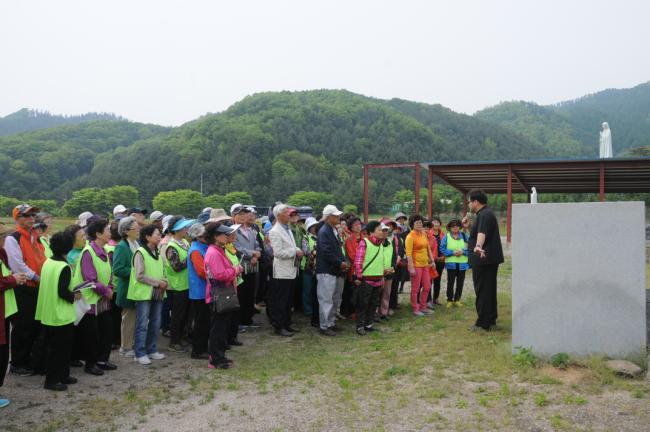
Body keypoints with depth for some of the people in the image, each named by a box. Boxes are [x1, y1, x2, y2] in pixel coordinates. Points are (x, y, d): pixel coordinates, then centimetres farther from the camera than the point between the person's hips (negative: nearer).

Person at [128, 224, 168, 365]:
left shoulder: (157, 252, 11)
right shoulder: (140, 253, -11)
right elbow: (140, 276, -15)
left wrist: (164, 282, -1)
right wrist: (157, 283, -15)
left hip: (157, 293, 7)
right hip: (144, 294, -7)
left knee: (155, 323, 12)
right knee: (142, 325, -1)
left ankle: (151, 350, 24)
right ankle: (140, 353, 9)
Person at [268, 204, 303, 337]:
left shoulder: (288, 229, 13)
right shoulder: (275, 232, -14)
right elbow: (278, 252, -20)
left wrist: (297, 251, 2)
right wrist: (295, 252, -14)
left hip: (291, 270, 9)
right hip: (282, 272, -9)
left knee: (288, 300, 16)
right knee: (280, 301, 1)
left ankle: (286, 324, 26)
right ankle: (279, 326, 10)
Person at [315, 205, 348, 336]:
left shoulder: (334, 231, 14)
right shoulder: (324, 232, -15)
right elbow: (326, 253, -21)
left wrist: (343, 262, 3)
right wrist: (340, 263, -14)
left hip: (336, 271, 9)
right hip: (327, 271, -9)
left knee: (334, 299, 16)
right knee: (326, 300, -2)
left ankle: (332, 323, 27)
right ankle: (325, 327, 6)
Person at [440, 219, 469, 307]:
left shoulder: (464, 236, 5)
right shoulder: (446, 236, -1)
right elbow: (442, 248, -5)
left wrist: (462, 252, -15)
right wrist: (453, 252, -16)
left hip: (462, 263, 3)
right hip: (451, 263, -2)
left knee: (460, 282, 8)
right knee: (450, 282, -2)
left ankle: (457, 300, 21)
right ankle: (449, 300, 10)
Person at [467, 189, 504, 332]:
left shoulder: (484, 215, -17)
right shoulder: (485, 214, 18)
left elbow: (482, 233, -38)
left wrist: (478, 246, -55)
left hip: (484, 259, -11)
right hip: (489, 259, 11)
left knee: (483, 291, -6)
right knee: (489, 290, 18)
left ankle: (483, 323, -2)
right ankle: (491, 319, 28)